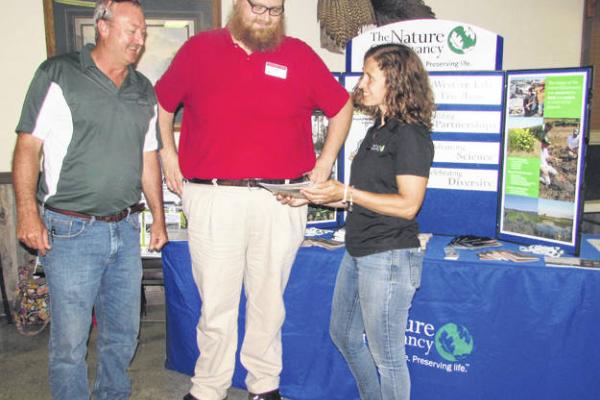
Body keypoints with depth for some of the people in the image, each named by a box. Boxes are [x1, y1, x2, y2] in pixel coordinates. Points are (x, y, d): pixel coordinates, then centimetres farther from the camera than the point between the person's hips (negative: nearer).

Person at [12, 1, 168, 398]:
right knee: (71, 337, 3)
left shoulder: (143, 90, 12)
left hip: (125, 229, 5)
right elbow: (28, 146, -7)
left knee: (124, 332, 15)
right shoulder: (59, 75, -4)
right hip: (72, 230, -5)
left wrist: (159, 216, 16)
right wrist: (28, 211, -15)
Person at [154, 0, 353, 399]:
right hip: (211, 198, 0)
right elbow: (161, 102, 19)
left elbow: (342, 105, 15)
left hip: (280, 201, 1)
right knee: (216, 302, 6)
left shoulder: (299, 55, 6)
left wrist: (325, 164, 9)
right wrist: (168, 153, 11)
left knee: (268, 299, 12)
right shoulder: (199, 49, 6)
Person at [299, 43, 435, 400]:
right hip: (358, 253, 10)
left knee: (385, 354, 4)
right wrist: (323, 196, 5)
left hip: (389, 257, -10)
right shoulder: (378, 130, 14)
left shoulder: (410, 134, -15)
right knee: (344, 335, 23)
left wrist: (346, 193, -20)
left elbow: (408, 205, -21)